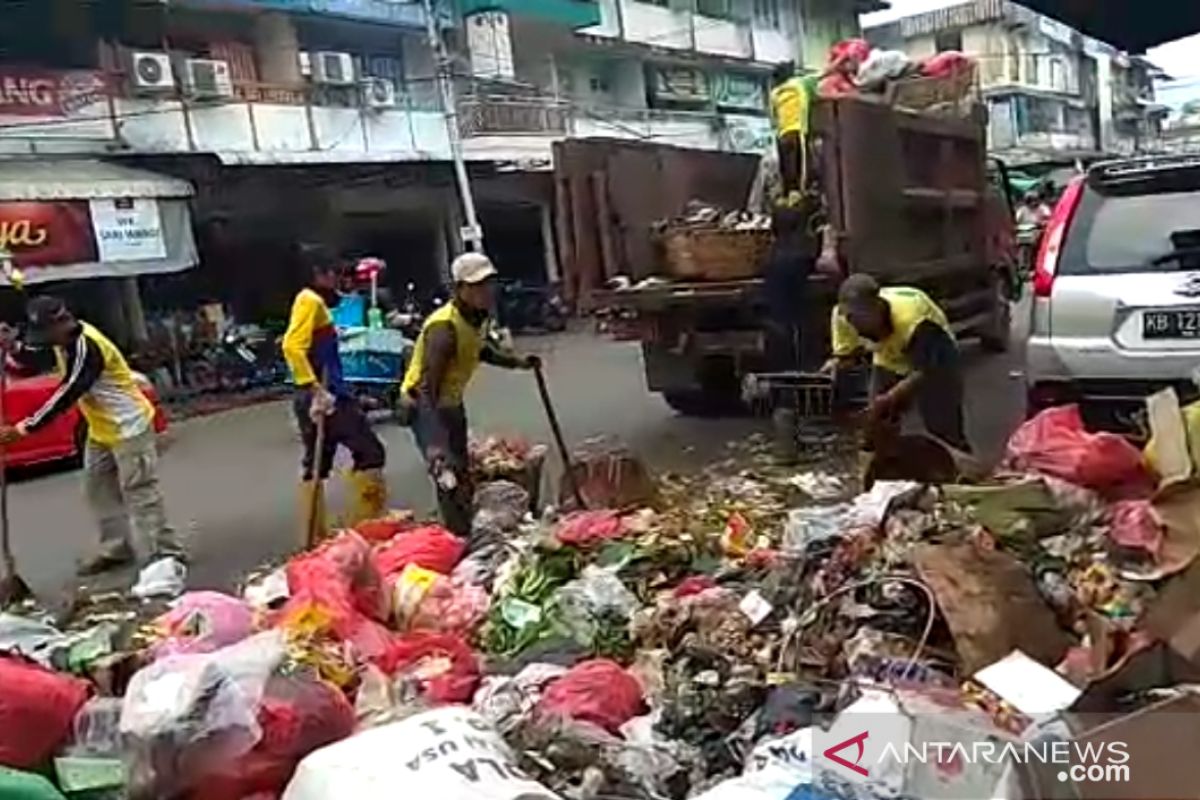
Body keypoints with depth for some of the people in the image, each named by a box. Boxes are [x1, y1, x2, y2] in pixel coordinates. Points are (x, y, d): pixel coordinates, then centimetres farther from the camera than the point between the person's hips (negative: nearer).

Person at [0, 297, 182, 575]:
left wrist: (22, 429, -27)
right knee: (97, 488, 14)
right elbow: (31, 359, 9)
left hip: (129, 427, -10)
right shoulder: (65, 337, 2)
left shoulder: (87, 347, -26)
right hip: (101, 429, 10)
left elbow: (66, 396, -28)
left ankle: (165, 554, -6)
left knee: (139, 492, -9)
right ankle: (117, 549, 22)